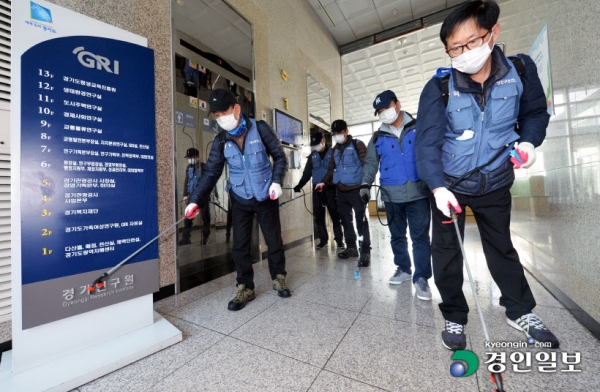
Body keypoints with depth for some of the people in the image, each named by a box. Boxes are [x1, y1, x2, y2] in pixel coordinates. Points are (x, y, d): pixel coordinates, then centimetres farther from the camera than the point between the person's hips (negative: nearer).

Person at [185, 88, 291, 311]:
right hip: (240, 201, 3)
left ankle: (278, 278, 32)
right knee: (240, 246, 4)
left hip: (266, 198, -2)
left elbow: (279, 156, -3)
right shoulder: (220, 141, -1)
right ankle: (246, 287, 23)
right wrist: (195, 200, -10)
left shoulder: (260, 129, -8)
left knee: (274, 241, 9)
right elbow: (211, 173, -2)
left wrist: (276, 181, -17)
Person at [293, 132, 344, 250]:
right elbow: (307, 173, 12)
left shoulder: (333, 153, 3)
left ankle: (339, 239, 12)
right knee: (319, 216, 5)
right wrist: (299, 185, 1)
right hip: (317, 190, 4)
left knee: (335, 215, 1)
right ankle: (323, 239, 17)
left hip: (331, 189, -3)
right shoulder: (312, 156, 13)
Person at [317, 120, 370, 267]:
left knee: (361, 220, -4)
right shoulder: (335, 149, 17)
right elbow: (332, 169, 19)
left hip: (356, 190, -6)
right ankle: (351, 247, 24)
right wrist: (324, 182, 4)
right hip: (340, 191, 6)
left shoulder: (357, 145, -1)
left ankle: (365, 251, 5)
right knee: (346, 220, 11)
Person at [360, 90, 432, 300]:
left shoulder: (419, 129, 5)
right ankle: (403, 268, 29)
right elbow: (370, 163, 8)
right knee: (397, 235, 12)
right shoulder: (378, 138, 10)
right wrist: (366, 184, -7)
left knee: (420, 236, -2)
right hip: (391, 196, 3)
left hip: (418, 193, -2)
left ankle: (421, 278, 9)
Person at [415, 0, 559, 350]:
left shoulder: (521, 70, -6)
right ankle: (455, 318, 26)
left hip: (496, 183, 2)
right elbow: (427, 142, -20)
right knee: (446, 252, 5)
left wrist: (528, 141, -11)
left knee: (502, 247, 19)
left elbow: (535, 113, 9)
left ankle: (521, 311, 41)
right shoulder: (439, 88, -14)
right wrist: (437, 186, -32)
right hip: (449, 184, -2)